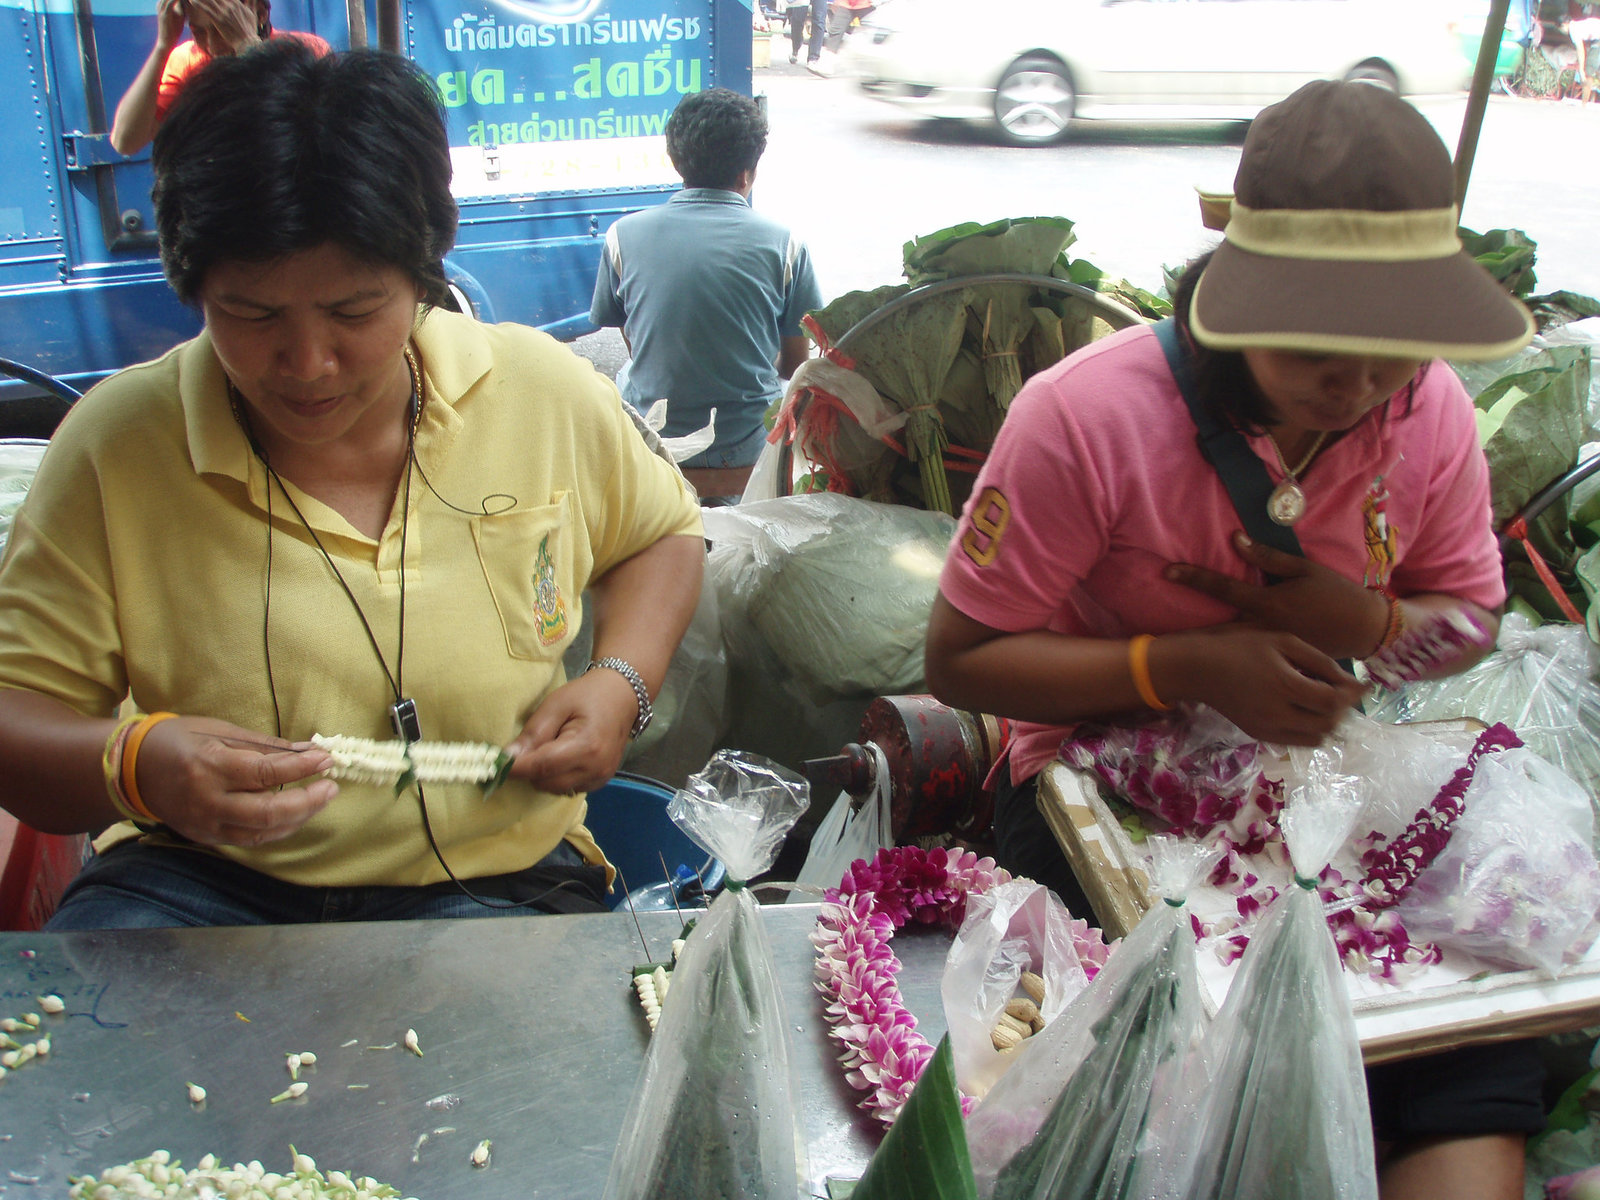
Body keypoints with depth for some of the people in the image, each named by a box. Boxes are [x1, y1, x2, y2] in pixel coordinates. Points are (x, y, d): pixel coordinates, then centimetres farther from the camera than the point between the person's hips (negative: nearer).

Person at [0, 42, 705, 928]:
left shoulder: (547, 393, -3)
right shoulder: (113, 443, -8)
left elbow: (663, 533, 15)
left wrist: (620, 683, -5)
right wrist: (135, 764, -28)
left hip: (494, 881, 1)